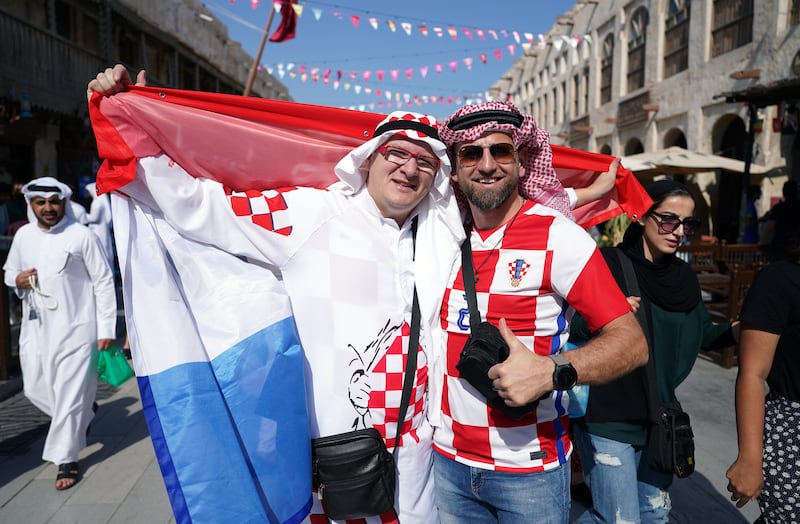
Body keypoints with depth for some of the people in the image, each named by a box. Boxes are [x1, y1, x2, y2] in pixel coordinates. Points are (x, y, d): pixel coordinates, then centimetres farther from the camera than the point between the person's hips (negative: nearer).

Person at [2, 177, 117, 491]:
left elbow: (103, 283, -7)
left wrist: (106, 329, -10)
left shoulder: (81, 236, -9)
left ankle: (66, 460, 13)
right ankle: (82, 415, 42)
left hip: (74, 328, -6)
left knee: (69, 395, -2)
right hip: (35, 327, 6)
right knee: (35, 389, 14)